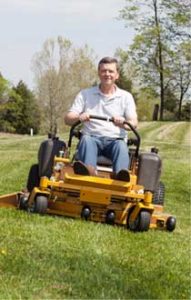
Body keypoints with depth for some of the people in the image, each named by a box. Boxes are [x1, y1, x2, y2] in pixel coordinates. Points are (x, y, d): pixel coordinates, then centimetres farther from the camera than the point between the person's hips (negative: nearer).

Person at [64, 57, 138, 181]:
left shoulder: (126, 97, 14)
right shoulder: (85, 94, 15)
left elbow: (134, 123, 1)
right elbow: (68, 119, 7)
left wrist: (123, 123, -25)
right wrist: (79, 117, -19)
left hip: (115, 139, 0)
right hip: (92, 137, 1)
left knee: (121, 145, -34)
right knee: (86, 139, -34)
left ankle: (120, 175, -63)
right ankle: (89, 170, -61)